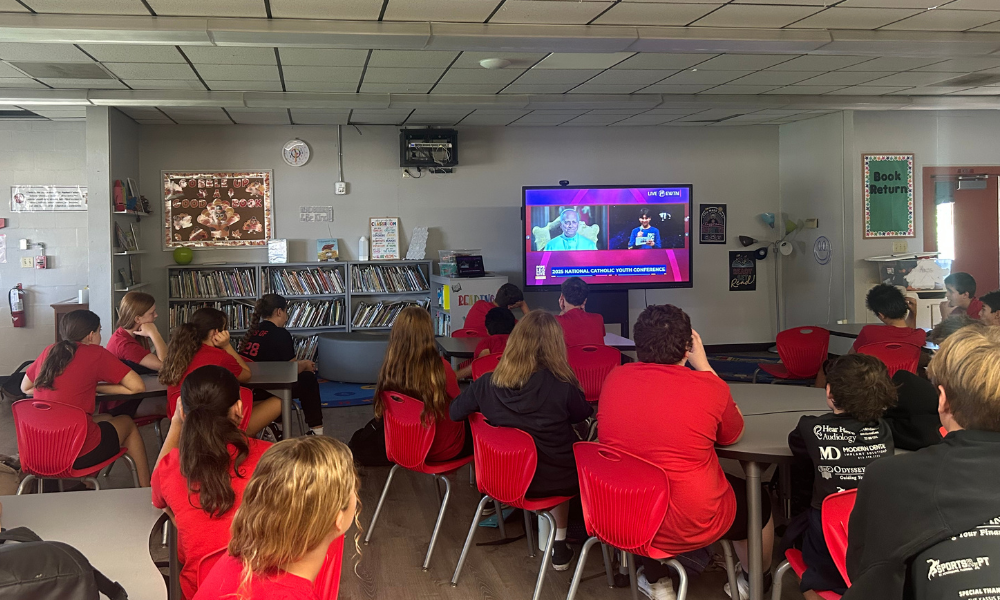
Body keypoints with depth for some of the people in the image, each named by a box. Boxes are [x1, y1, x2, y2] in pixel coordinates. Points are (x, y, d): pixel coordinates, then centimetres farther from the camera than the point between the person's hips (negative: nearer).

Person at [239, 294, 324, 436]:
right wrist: (305, 365, 19)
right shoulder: (280, 334, -10)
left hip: (247, 390, 8)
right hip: (266, 393, -7)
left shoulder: (252, 332, 11)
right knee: (308, 379, 15)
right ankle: (316, 431, 22)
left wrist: (301, 364, 26)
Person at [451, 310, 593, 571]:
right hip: (555, 480, -4)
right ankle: (558, 543, 22)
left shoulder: (488, 384, -13)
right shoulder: (562, 386, -21)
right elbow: (583, 415, -1)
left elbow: (455, 412, 2)